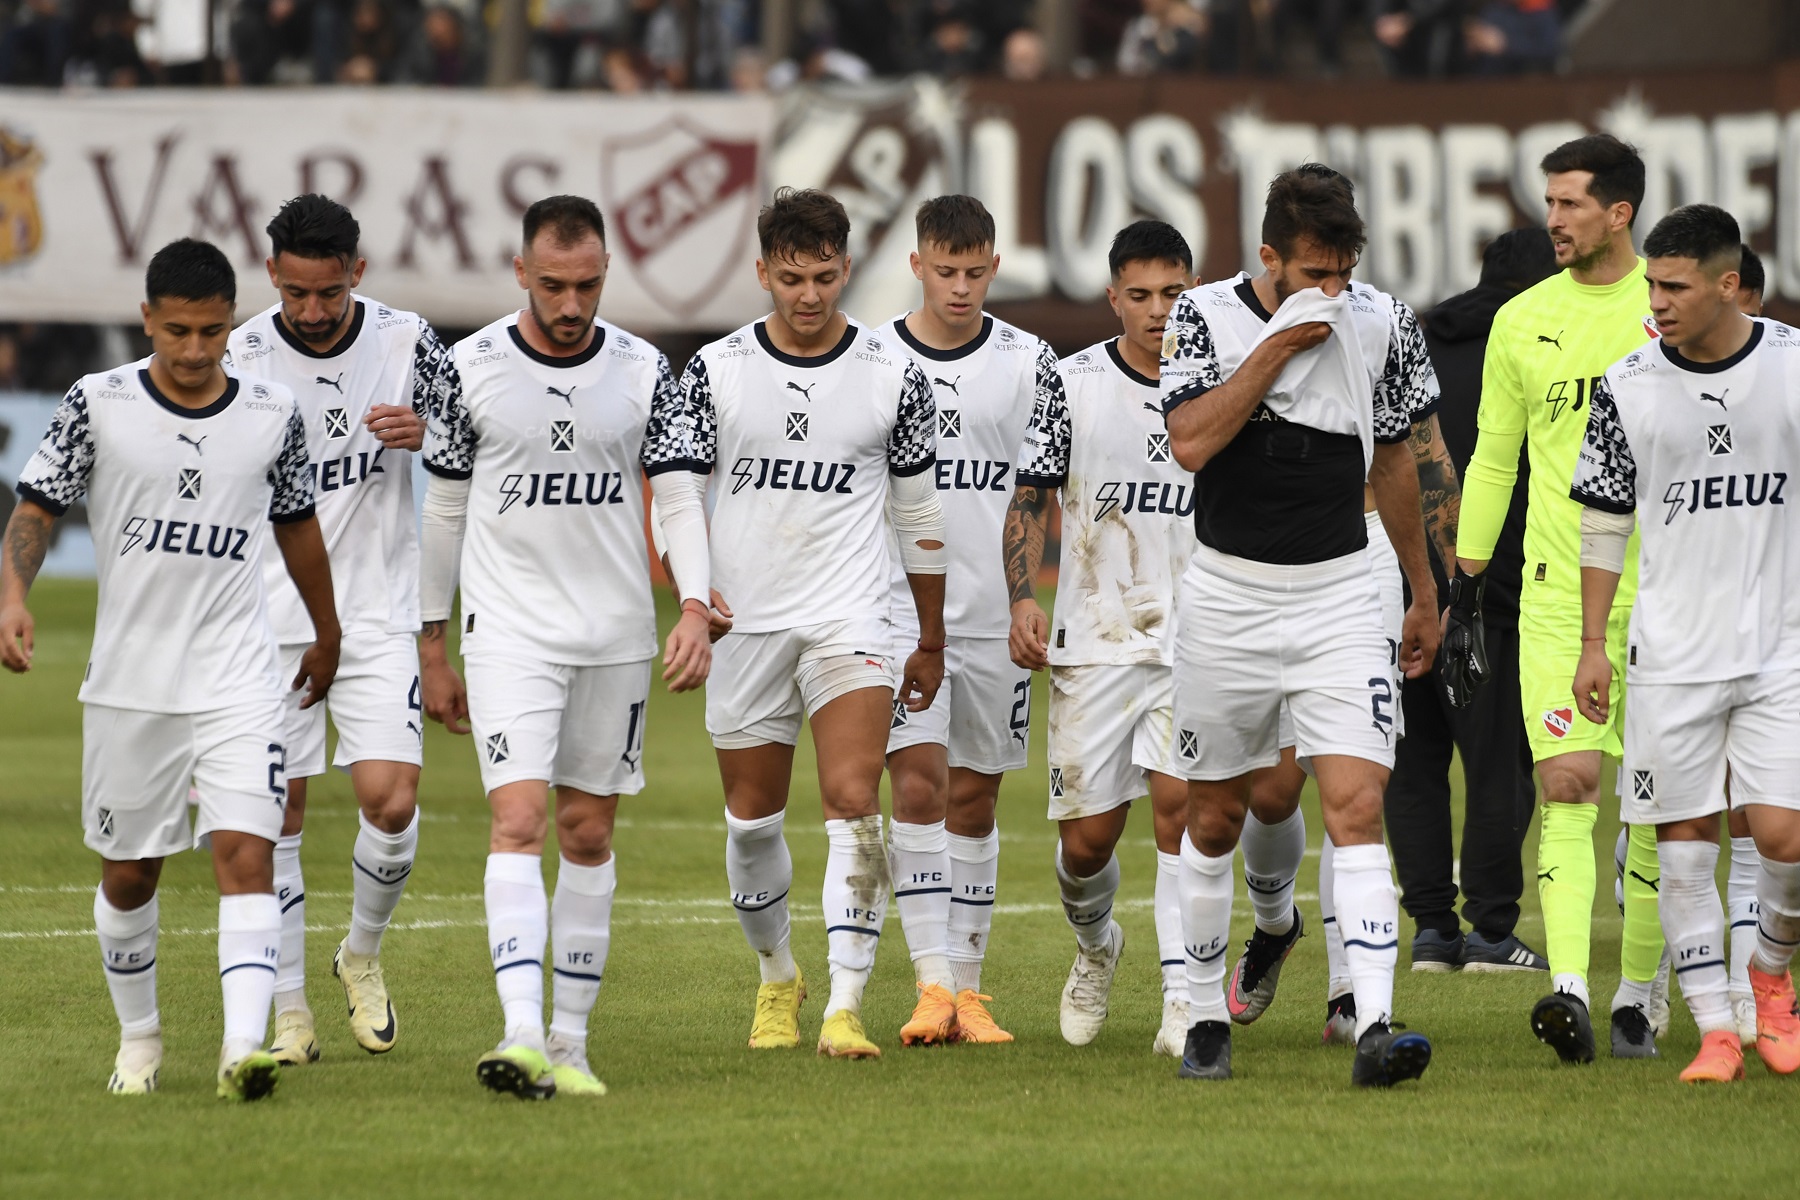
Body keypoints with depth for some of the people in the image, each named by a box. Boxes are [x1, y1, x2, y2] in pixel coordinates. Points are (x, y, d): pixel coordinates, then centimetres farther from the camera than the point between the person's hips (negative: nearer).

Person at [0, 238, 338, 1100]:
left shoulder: (273, 415, 1)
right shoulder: (98, 404, -4)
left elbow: (297, 526, 16)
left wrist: (328, 637, 27)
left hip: (239, 681, 0)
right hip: (128, 681, 0)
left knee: (247, 857, -16)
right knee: (128, 871, 10)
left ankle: (243, 1047, -24)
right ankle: (139, 1037, 30)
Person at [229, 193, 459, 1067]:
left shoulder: (406, 342, -2)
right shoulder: (238, 361, -5)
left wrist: (425, 432, -13)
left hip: (378, 614, 1)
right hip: (269, 620, -1)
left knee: (391, 801, -11)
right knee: (276, 814, -1)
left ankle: (362, 956, 17)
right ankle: (289, 1014, 8)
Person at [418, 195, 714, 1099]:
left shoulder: (644, 372, 2)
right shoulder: (471, 369, -2)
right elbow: (444, 509, 6)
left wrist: (698, 608, -10)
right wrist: (431, 649, 7)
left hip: (617, 635, 2)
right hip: (509, 632, -2)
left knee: (590, 832, 7)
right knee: (518, 819, -15)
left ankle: (570, 1042, 14)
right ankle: (522, 1037, -26)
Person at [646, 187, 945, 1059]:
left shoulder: (894, 376, 1)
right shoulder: (716, 370, 0)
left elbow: (919, 513, 9)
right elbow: (675, 490, 0)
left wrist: (931, 644, 13)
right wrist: (694, 596, -17)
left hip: (849, 620, -2)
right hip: (744, 626, 2)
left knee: (852, 803, -17)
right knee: (752, 818, 9)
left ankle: (844, 1009, -20)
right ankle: (777, 977, 33)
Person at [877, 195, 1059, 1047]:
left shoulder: (1029, 364, 3)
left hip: (997, 615, 2)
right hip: (900, 612, -2)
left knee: (975, 798, 7)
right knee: (919, 784, -13)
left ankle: (967, 988, 14)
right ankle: (932, 984, -16)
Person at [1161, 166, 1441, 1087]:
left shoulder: (1373, 328, 1)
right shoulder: (1207, 315, -6)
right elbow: (1190, 442, -20)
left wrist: (1424, 593, 19)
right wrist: (1277, 345, -20)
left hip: (1339, 599, 0)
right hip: (1228, 597, 0)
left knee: (1357, 810, -13)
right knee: (1215, 820, 11)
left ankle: (1374, 1028, -23)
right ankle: (1206, 1017, 27)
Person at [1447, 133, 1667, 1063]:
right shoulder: (1521, 321, 7)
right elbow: (1491, 461, 13)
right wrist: (1462, 598, 10)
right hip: (1555, 593, 1)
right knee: (1567, 784, -12)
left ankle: (1636, 996, 14)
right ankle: (1568, 989, -22)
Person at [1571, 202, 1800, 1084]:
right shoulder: (1626, 389, 0)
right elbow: (1603, 524, 7)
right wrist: (1592, 644, 4)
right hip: (1671, 655, 1)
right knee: (1685, 838, -1)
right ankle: (1715, 1027, 7)